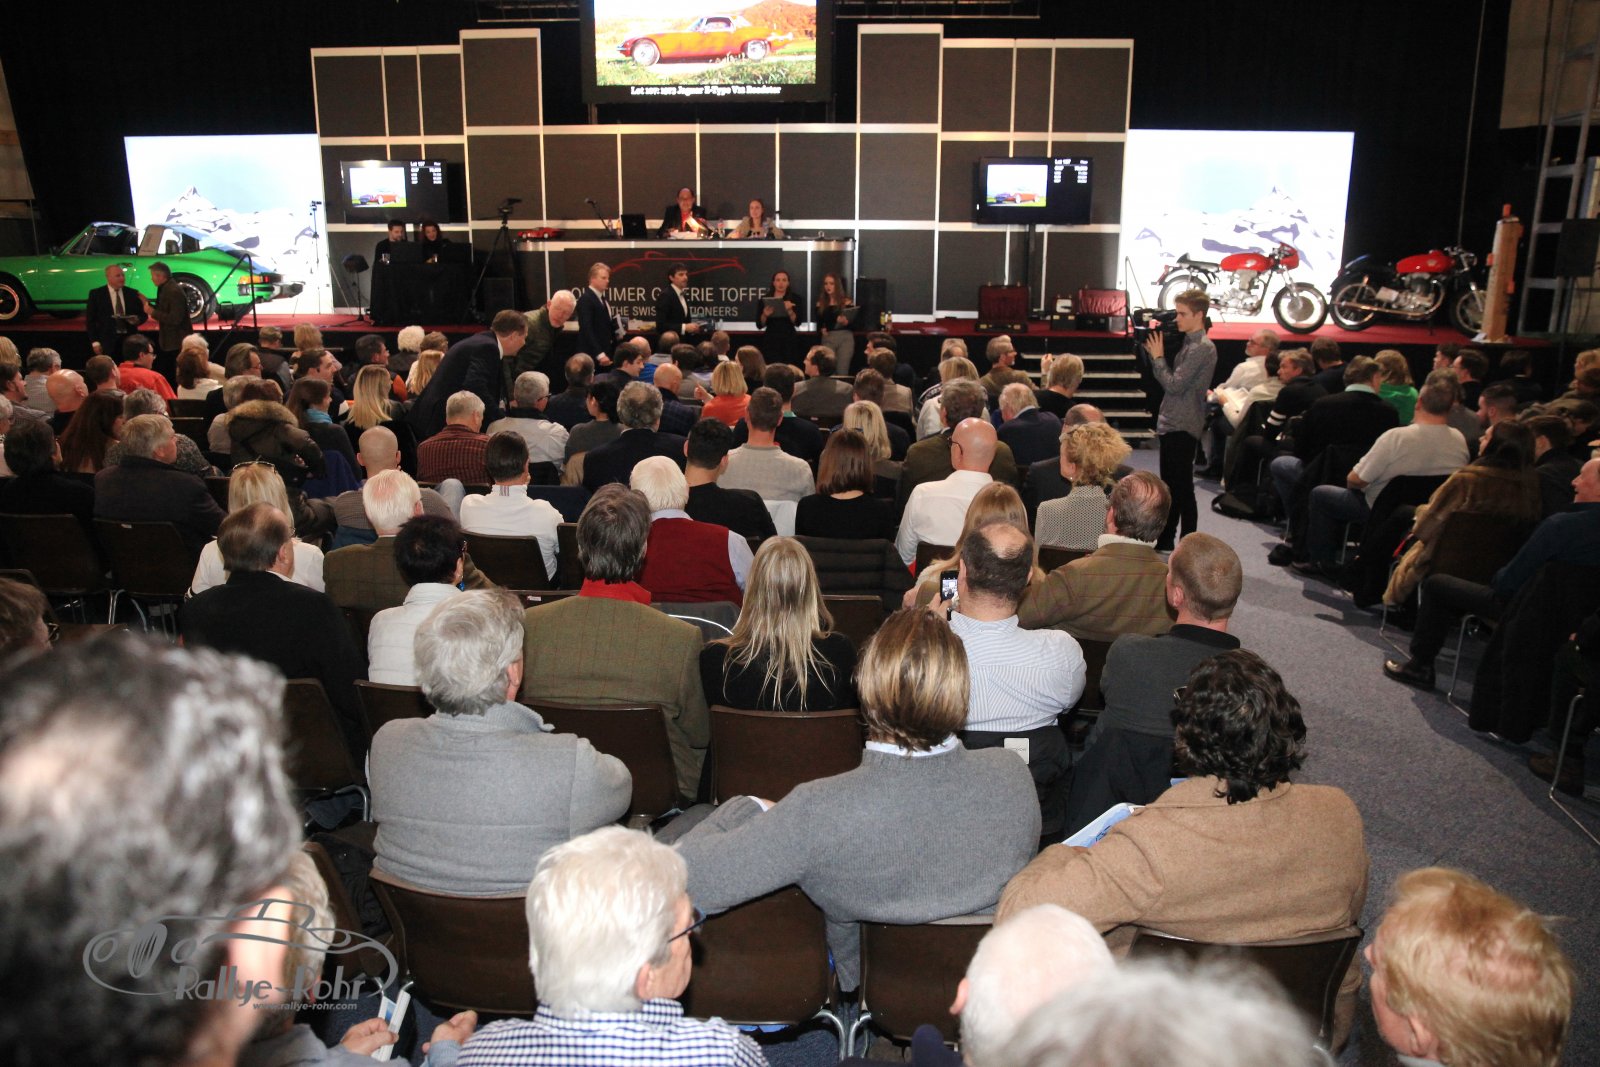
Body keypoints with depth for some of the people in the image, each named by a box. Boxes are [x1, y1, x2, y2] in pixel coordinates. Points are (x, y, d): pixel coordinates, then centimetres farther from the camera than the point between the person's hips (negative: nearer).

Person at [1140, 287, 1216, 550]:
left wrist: (1157, 355, -11)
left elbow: (1174, 385, -21)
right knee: (1170, 486, 17)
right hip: (1172, 425, 10)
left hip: (1183, 428, -10)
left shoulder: (1203, 348, -15)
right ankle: (1165, 541, 27)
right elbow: (1170, 381, 16)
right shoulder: (1189, 344, 14)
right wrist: (1151, 351, 7)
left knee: (1182, 489, -6)